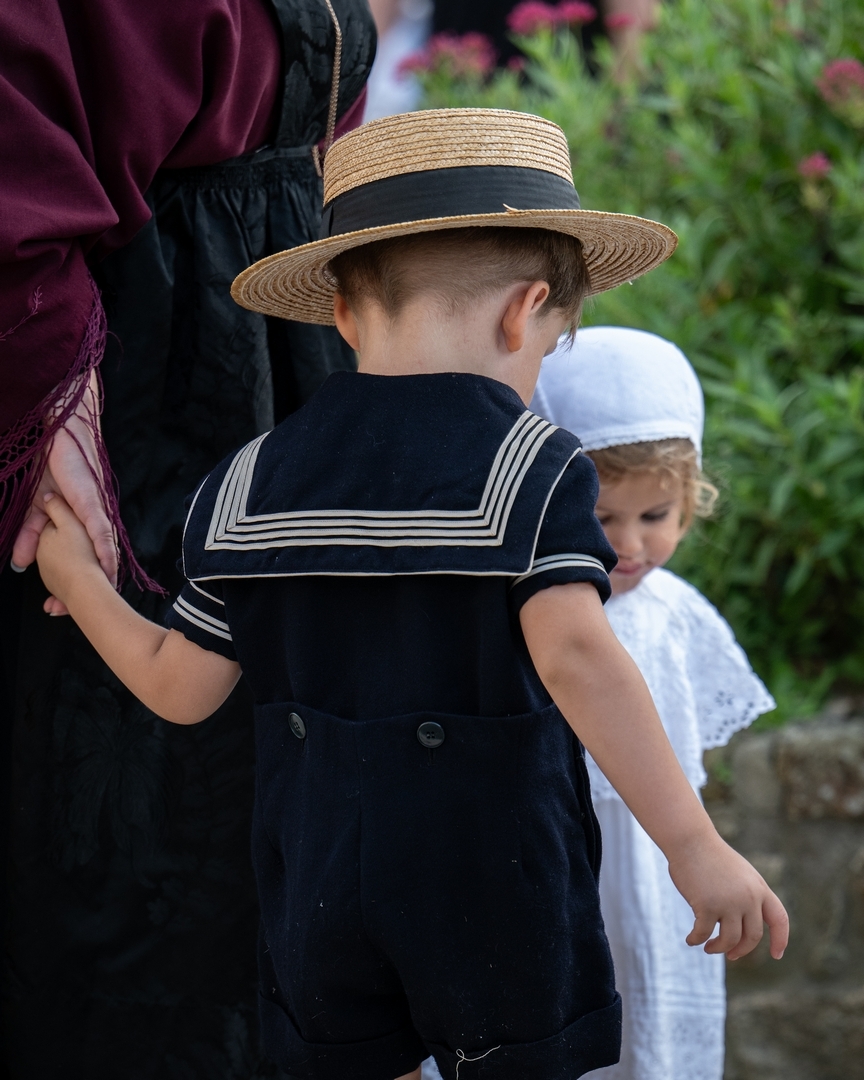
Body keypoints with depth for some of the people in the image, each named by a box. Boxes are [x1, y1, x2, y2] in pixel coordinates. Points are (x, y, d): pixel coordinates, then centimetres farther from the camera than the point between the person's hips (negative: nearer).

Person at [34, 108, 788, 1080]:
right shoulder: (535, 469, -14)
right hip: (493, 886, -4)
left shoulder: (251, 487, 1)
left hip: (320, 883, 4)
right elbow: (574, 656, -26)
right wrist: (694, 848, -27)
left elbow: (180, 687, 4)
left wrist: (79, 585, 22)